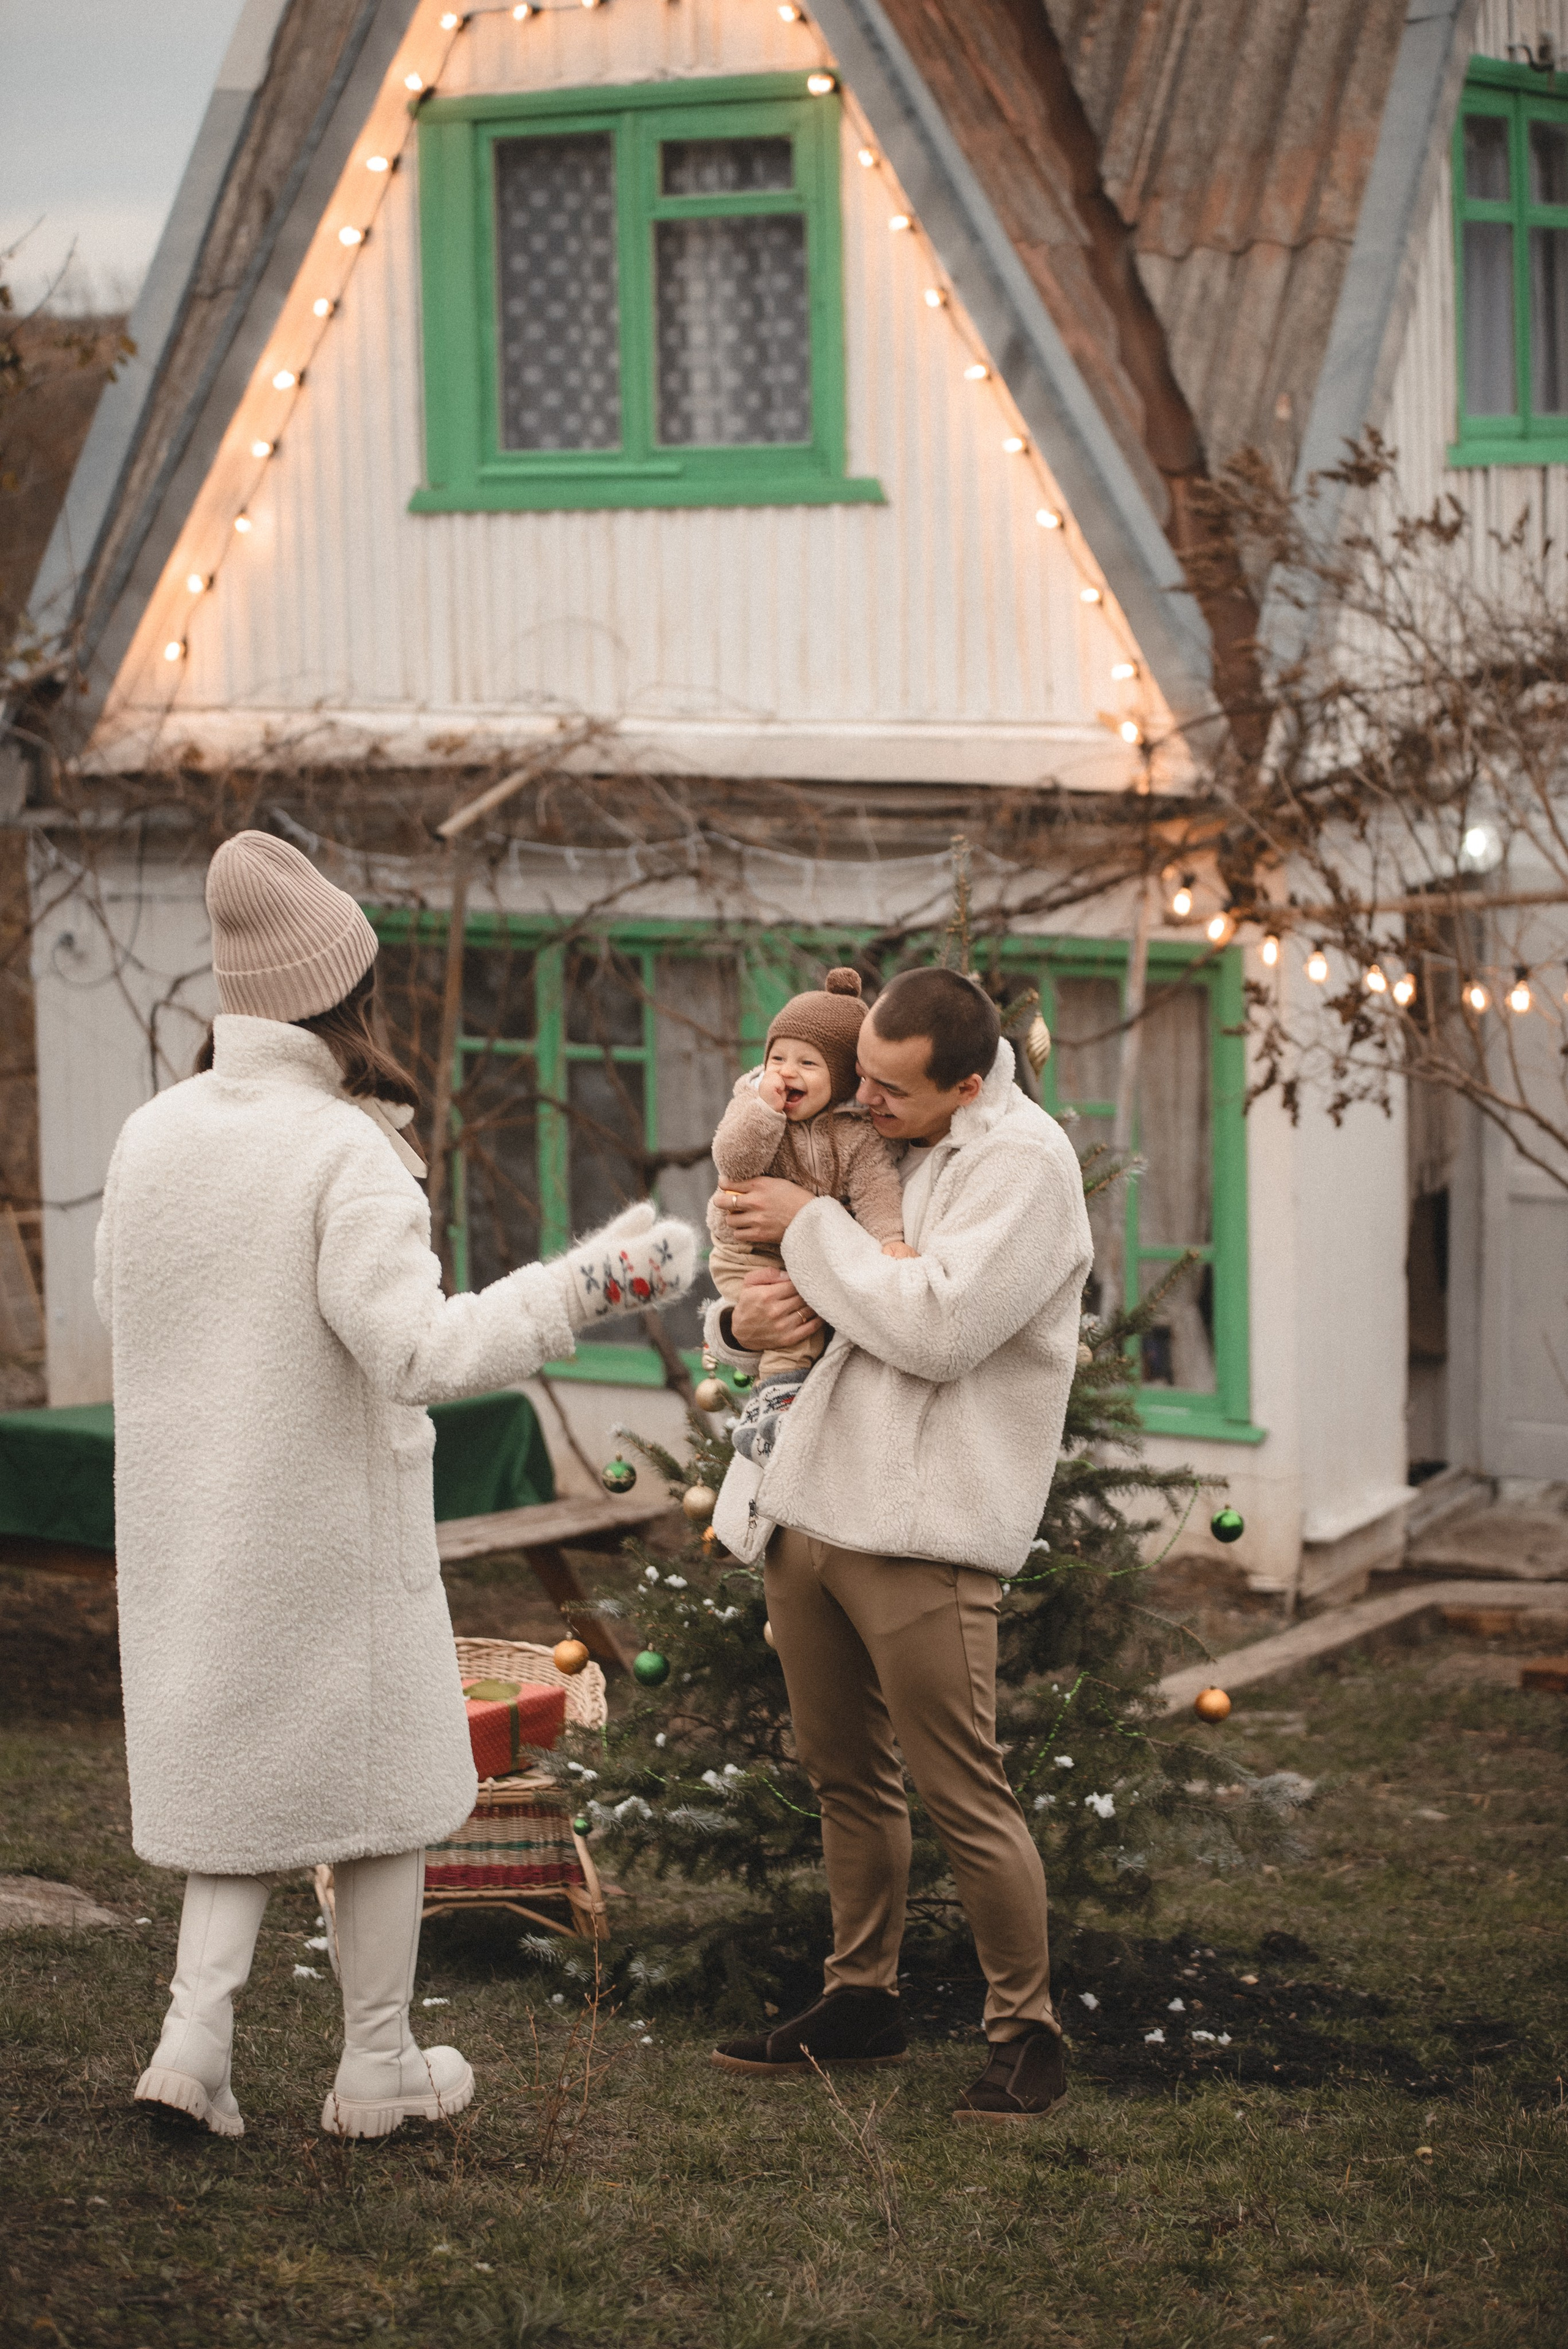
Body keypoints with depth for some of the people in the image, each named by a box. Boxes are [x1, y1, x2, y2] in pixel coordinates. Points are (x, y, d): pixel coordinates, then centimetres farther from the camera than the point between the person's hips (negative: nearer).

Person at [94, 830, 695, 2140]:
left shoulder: (152, 1135, -2)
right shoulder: (345, 1154, -20)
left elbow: (121, 1305, 12)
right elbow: (418, 1351, -27)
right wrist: (589, 1284, -26)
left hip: (190, 1530, 5)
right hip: (333, 1533, -5)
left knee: (240, 1768, 19)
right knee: (386, 1782, 12)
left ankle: (196, 2028, 5)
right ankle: (377, 2066, 21)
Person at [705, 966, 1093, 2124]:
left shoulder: (1024, 1162, -10)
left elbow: (936, 1330, -22)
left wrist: (810, 1227, -12)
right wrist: (741, 1319, -2)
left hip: (923, 1531, -7)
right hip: (808, 1507, 7)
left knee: (965, 1797, -4)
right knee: (847, 1776, 15)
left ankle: (1027, 2032, 8)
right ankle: (862, 2000, 28)